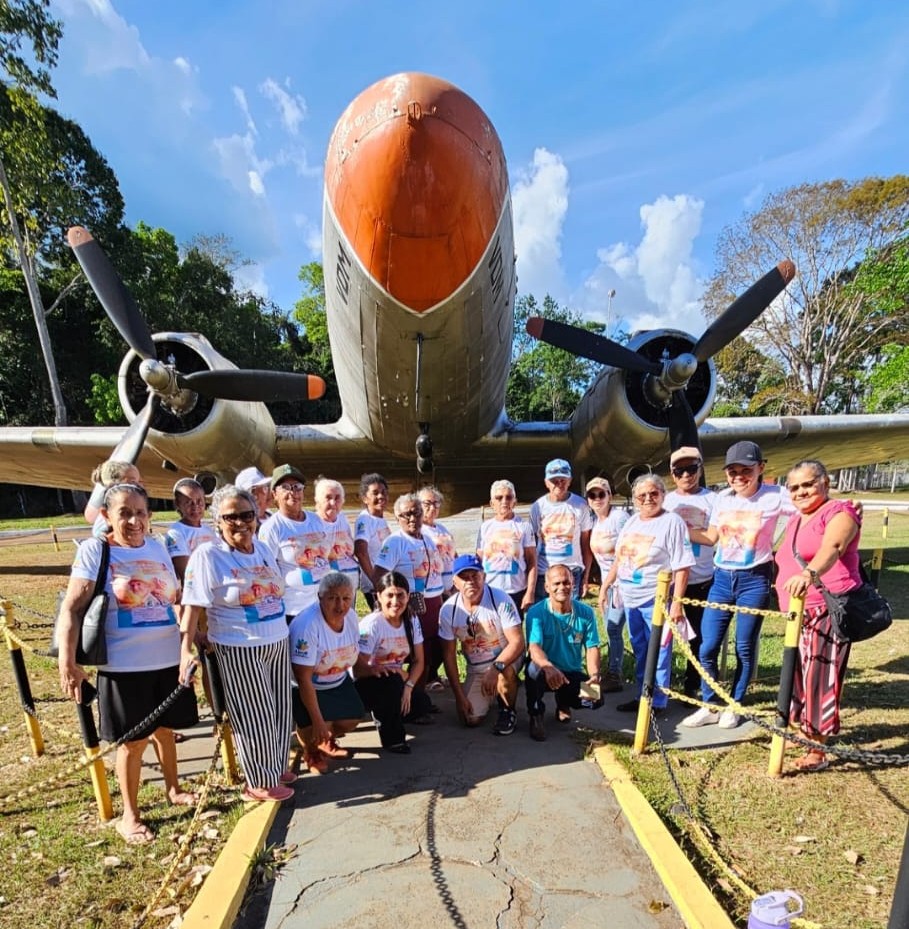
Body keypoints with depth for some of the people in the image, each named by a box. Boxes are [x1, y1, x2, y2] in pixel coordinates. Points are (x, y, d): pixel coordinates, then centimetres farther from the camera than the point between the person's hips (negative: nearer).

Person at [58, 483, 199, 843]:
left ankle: (173, 789, 43)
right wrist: (67, 663, -20)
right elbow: (72, 609, -13)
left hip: (167, 659, 4)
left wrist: (187, 645, 2)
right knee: (132, 740, 9)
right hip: (124, 665, -4)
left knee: (164, 729, 20)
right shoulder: (94, 550, -10)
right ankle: (129, 816, 30)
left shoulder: (158, 547, 3)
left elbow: (179, 598, 8)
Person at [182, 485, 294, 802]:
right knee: (254, 718, 7)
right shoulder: (207, 555, -13)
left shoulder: (262, 548, 6)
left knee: (279, 711, 18)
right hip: (240, 650, -6)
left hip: (278, 643, 7)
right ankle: (261, 782, 26)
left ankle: (277, 767, 38)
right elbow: (192, 607, -16)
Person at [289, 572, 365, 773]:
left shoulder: (351, 616, -12)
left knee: (353, 720, -2)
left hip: (339, 682, 7)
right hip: (308, 688, -6)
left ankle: (327, 741, 33)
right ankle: (310, 751, 14)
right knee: (317, 729, -24)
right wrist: (317, 720, -28)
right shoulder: (306, 625, -34)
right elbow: (303, 678, -30)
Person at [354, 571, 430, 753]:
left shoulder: (412, 620, -6)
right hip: (363, 684, -6)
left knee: (421, 705, -15)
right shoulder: (371, 624, -23)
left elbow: (418, 660, -2)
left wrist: (408, 687, -19)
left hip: (396, 680, 6)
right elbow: (358, 670, -24)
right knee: (392, 681, -35)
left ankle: (382, 712, 15)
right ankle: (392, 738, -12)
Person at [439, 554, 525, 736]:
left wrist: (496, 668, -40)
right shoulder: (448, 609, -15)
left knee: (504, 674, -37)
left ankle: (508, 711, -4)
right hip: (475, 669, 3)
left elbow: (517, 642, -24)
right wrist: (459, 696, -8)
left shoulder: (500, 599, -24)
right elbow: (449, 655, -6)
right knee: (471, 719, -7)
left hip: (506, 658, -3)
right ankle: (490, 696, 26)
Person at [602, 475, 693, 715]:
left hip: (656, 600, -7)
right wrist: (606, 586, 15)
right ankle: (643, 696, 29)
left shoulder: (672, 522, -11)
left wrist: (677, 602, -19)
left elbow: (682, 567, -14)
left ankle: (658, 701, 18)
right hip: (629, 598, 7)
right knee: (639, 651, 17)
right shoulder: (631, 522, 10)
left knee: (658, 653, 4)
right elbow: (619, 558, 17)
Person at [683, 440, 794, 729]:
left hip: (754, 580, -4)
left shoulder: (775, 496, -8)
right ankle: (710, 706, 21)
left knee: (745, 648, 7)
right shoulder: (722, 499, 6)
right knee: (707, 647, 3)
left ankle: (734, 706, 26)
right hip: (722, 578, 4)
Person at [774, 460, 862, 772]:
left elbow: (832, 547, -31)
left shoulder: (839, 512, -9)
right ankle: (802, 727, 32)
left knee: (820, 676, -5)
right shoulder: (794, 520, 16)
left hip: (829, 609, -8)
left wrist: (808, 573, -47)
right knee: (799, 673, 15)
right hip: (800, 614, 8)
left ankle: (817, 751, 5)